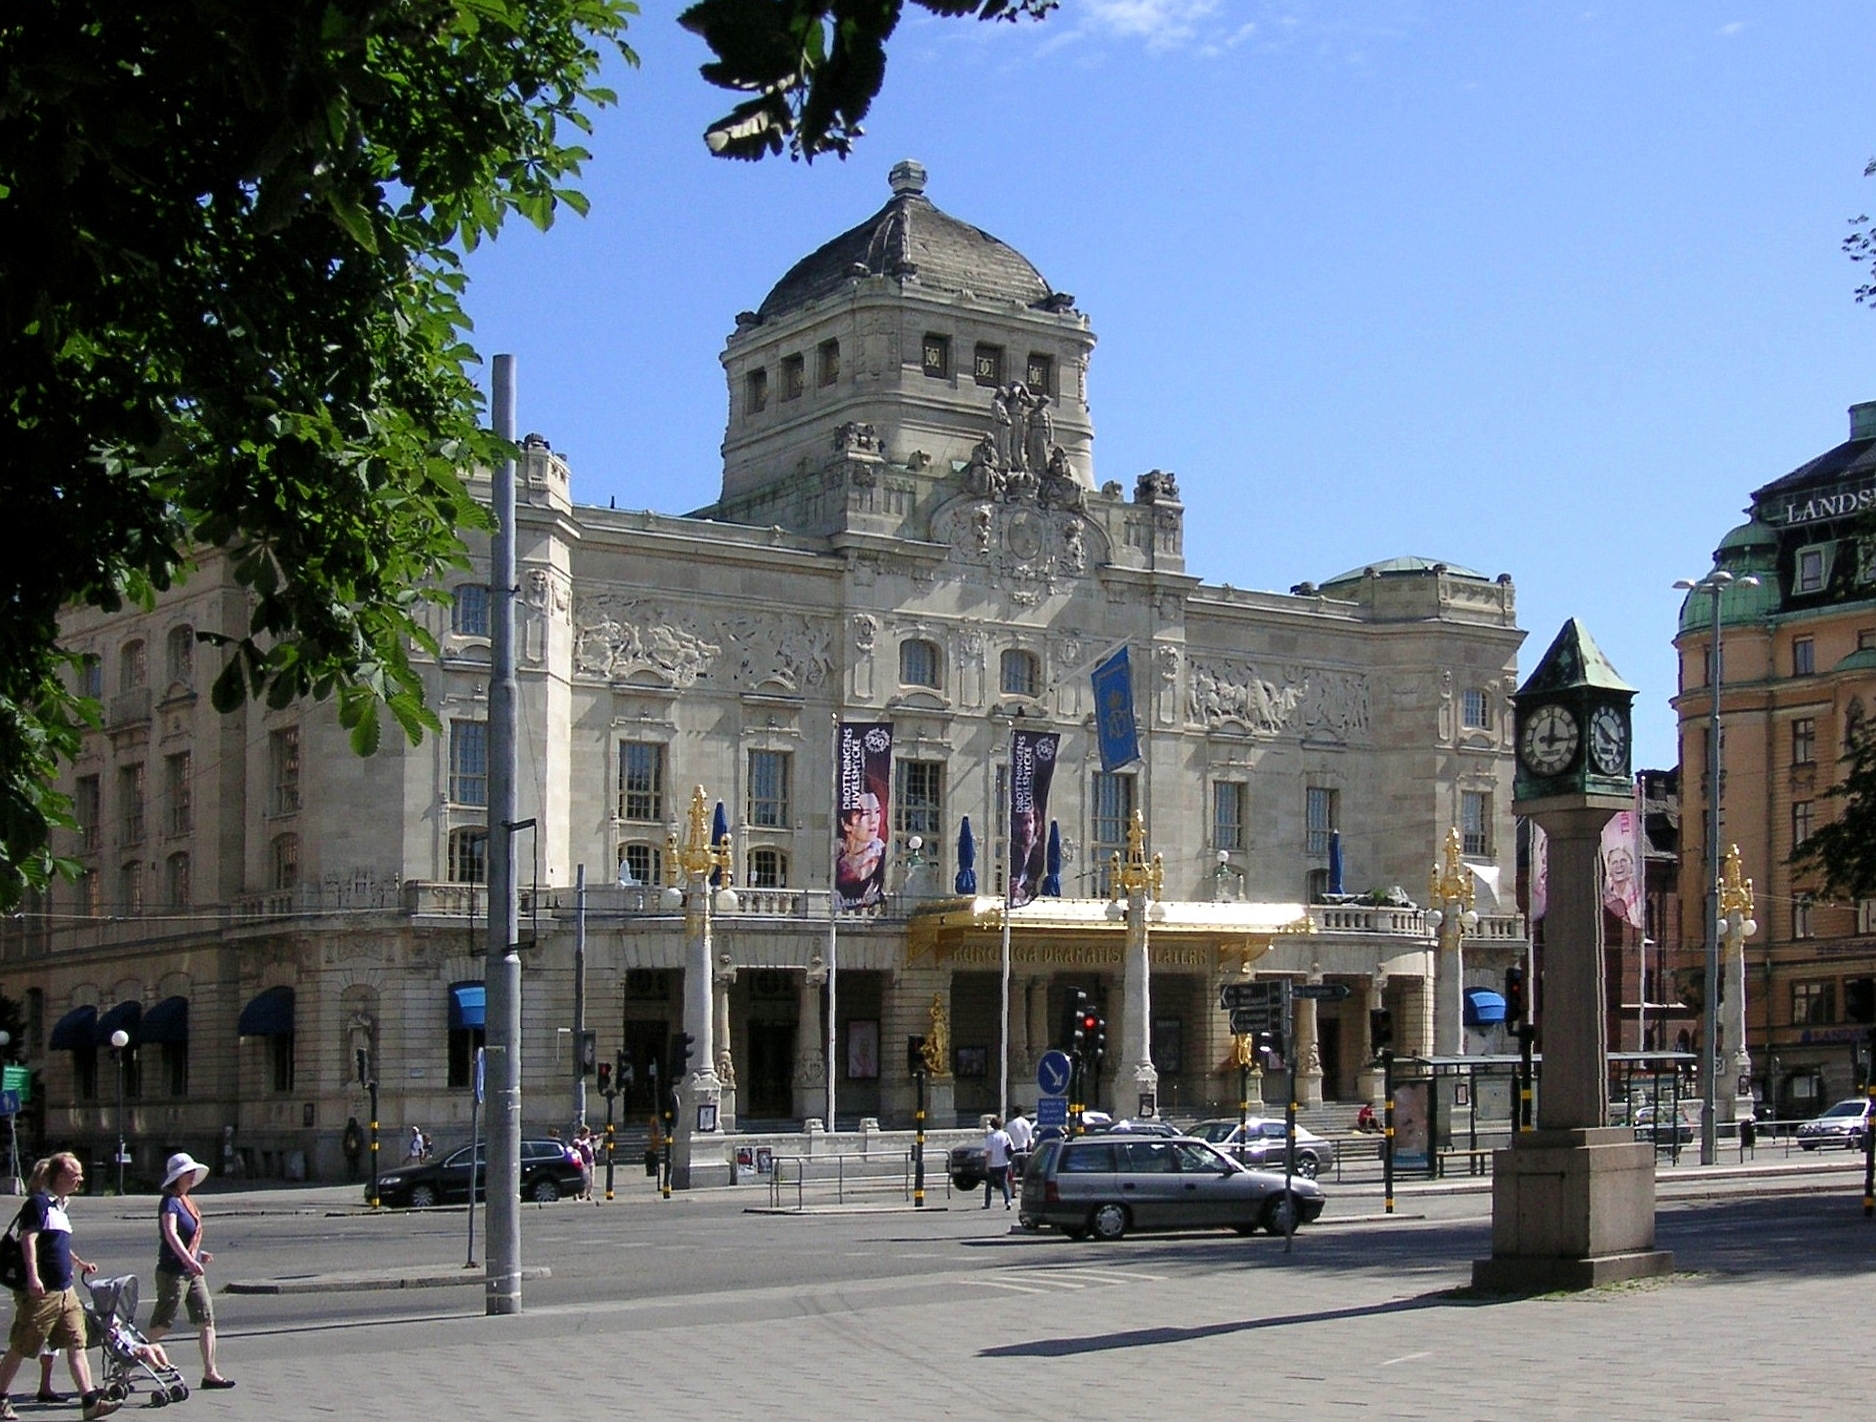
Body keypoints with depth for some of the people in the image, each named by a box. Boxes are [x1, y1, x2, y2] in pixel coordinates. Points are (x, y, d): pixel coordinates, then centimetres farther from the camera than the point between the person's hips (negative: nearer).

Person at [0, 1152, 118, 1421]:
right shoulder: (38, 1203, -10)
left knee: (76, 1344, 1)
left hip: (65, 1291, 9)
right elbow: (28, 1239, -19)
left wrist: (79, 1263, 33)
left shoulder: (59, 1206, 18)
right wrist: (33, 1276, -27)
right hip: (40, 1291, -9)